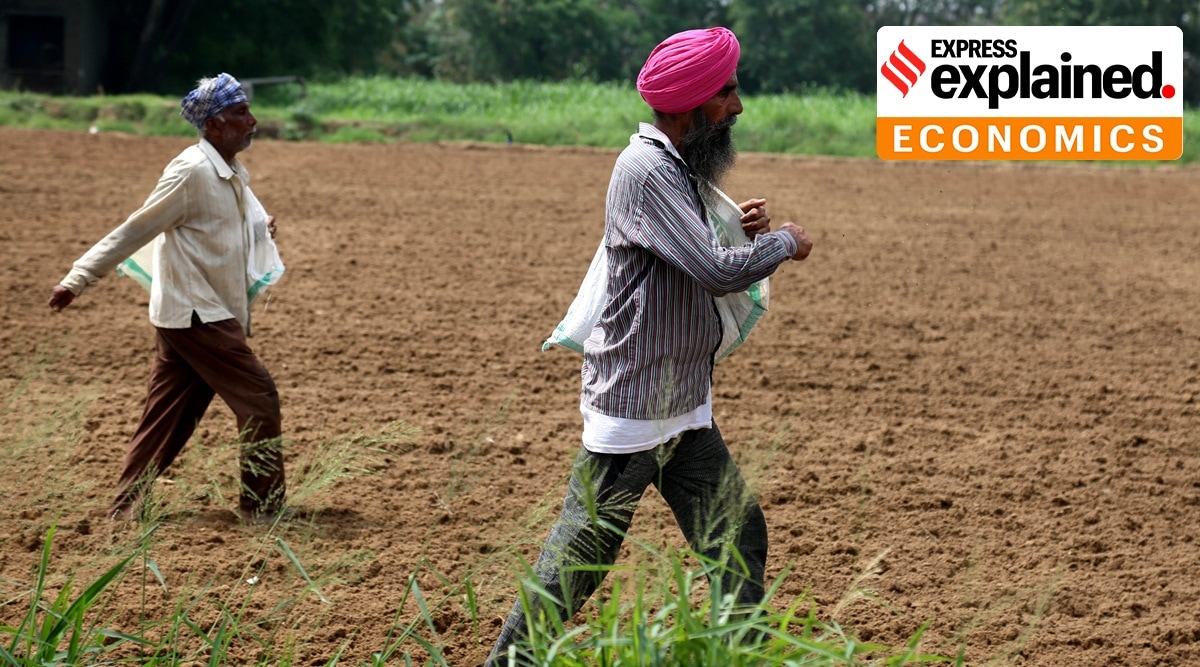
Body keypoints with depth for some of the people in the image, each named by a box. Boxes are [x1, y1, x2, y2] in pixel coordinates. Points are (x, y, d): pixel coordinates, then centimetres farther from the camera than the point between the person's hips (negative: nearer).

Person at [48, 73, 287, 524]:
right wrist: (77, 280, -15)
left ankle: (125, 510, 16)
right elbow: (136, 231, -15)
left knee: (168, 418, 11)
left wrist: (258, 233, 11)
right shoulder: (192, 171, -17)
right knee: (259, 400, -6)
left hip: (210, 315, 9)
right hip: (194, 314, -9)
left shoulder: (233, 176, 11)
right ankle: (262, 507, 3)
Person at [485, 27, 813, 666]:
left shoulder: (678, 169, 11)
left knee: (738, 535, 12)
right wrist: (783, 243, -10)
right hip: (633, 405, -10)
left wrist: (738, 233, 2)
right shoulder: (645, 170, -20)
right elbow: (716, 273, -26)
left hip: (685, 408, 10)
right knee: (580, 553, -3)